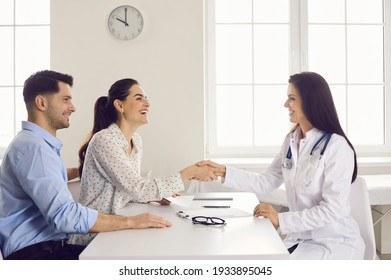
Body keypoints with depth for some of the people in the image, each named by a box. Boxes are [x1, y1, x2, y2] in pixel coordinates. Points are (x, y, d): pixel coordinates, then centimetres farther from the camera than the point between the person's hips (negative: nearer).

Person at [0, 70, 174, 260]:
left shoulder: (41, 144, 17)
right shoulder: (32, 147, -18)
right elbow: (64, 214, -27)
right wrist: (131, 221, -21)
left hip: (52, 247, 10)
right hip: (34, 253, -10)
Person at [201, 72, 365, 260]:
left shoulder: (337, 147, -18)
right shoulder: (291, 141, 4)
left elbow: (332, 210, -21)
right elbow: (264, 182, 4)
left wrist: (281, 220, -23)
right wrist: (224, 172, -5)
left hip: (336, 242, -6)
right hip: (300, 238, 6)